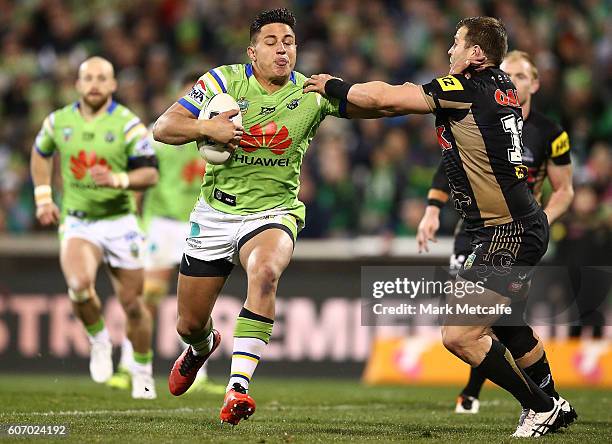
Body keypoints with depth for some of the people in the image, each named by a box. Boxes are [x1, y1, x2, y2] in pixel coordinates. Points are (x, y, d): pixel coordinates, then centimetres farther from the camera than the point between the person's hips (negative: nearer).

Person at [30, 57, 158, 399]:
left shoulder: (128, 124, -8)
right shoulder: (59, 121, 2)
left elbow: (151, 173, -11)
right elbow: (41, 154, 22)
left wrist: (118, 180, -29)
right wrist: (43, 197, 15)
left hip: (120, 221, -1)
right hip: (77, 222, 1)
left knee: (132, 303, 5)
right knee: (79, 284, -28)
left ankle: (143, 371, 27)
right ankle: (99, 339, 1)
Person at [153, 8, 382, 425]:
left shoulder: (311, 94, -4)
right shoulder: (223, 81, -6)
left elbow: (372, 103, -7)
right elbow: (162, 128, -9)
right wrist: (207, 128, -26)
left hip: (273, 213, -1)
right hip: (215, 214, 2)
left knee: (265, 272, -37)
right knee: (190, 324, 10)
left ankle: (238, 386, -38)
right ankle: (202, 347, 51)